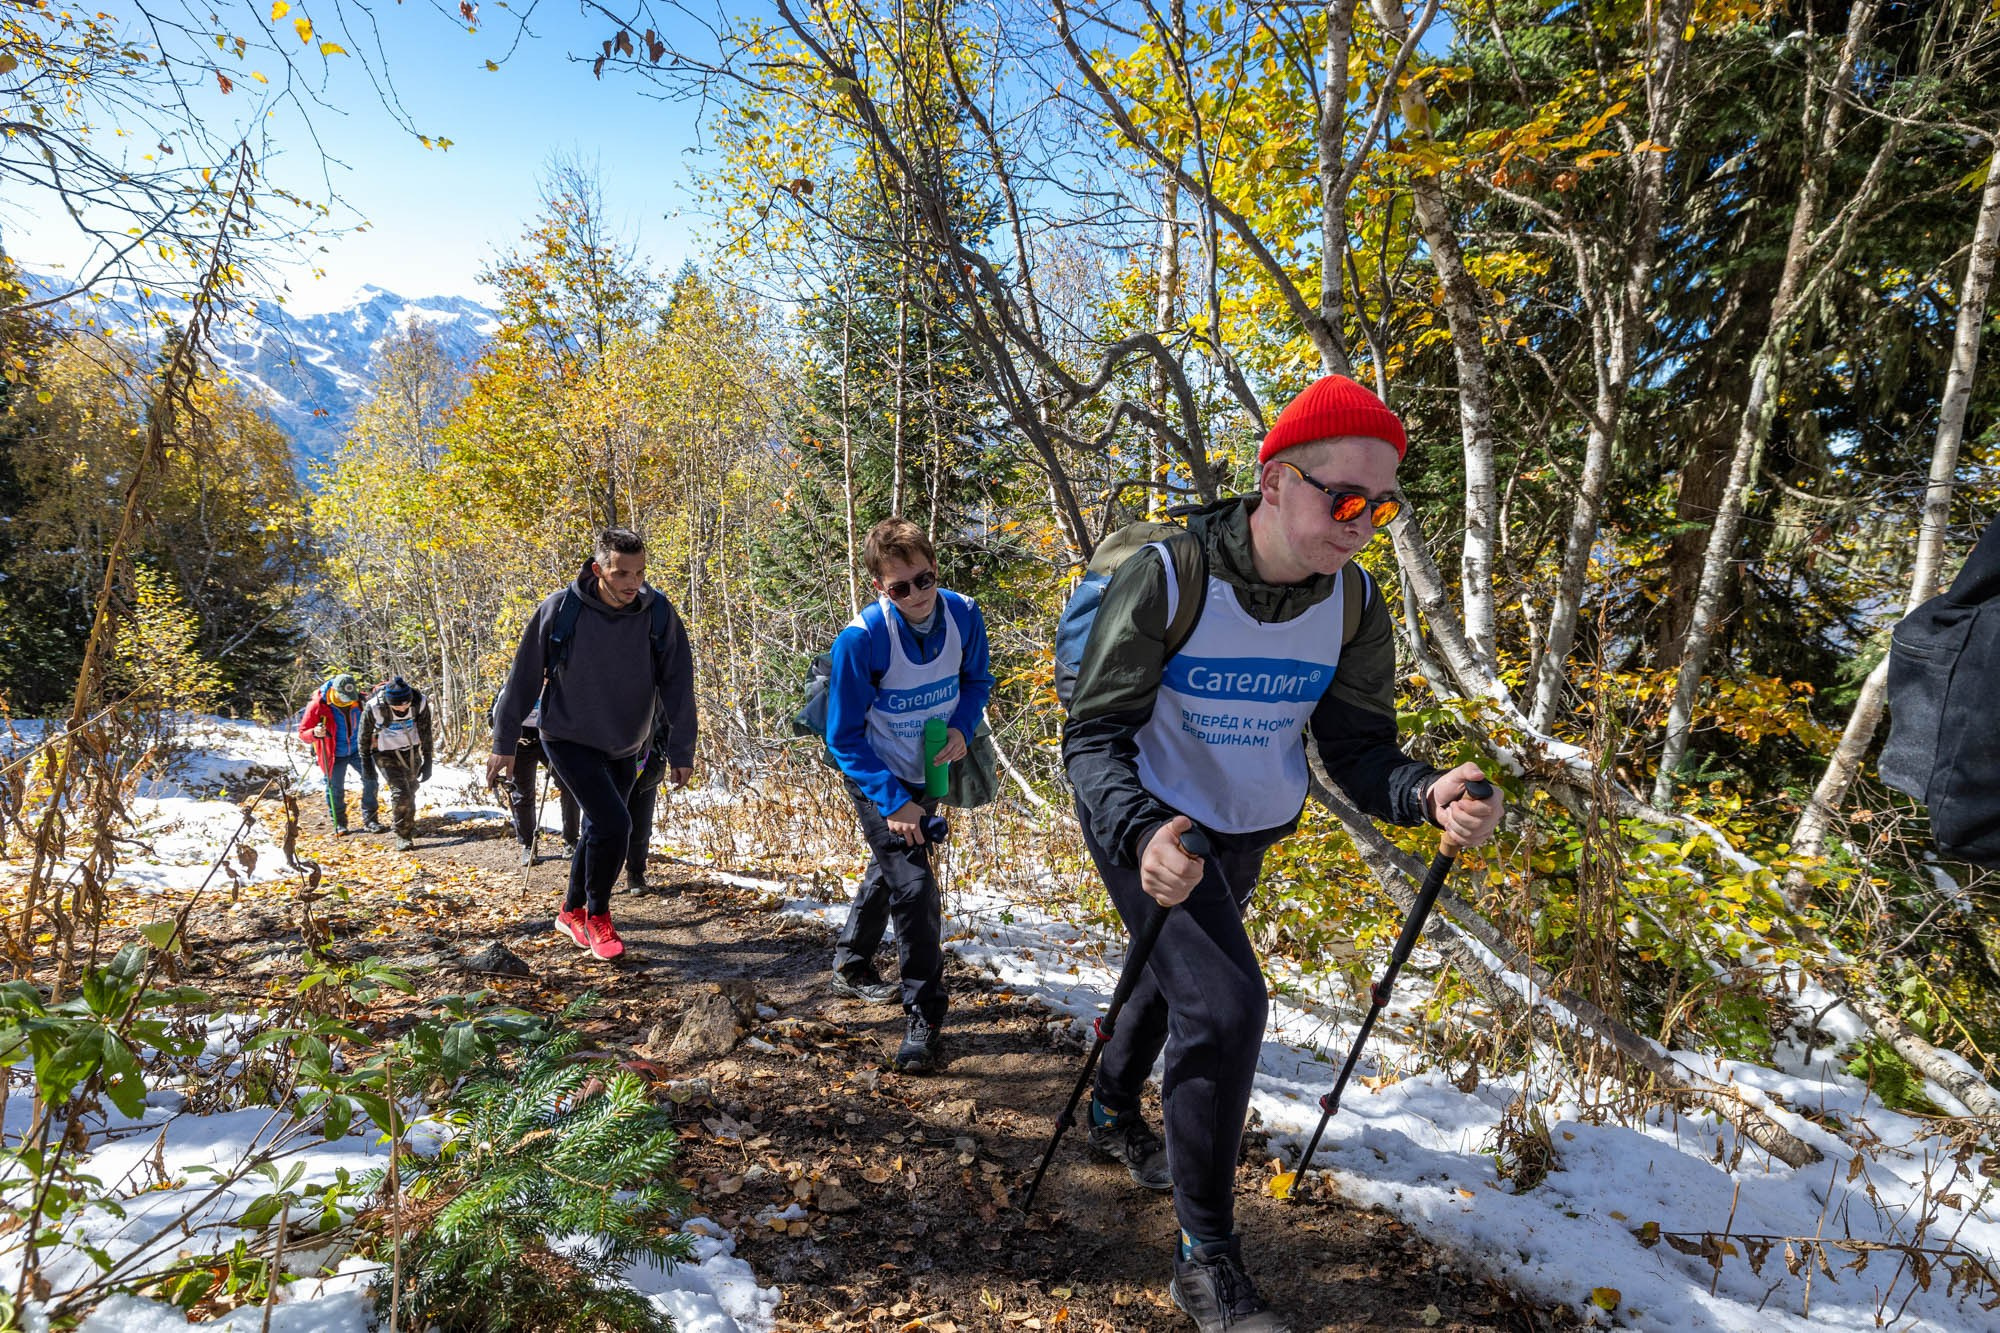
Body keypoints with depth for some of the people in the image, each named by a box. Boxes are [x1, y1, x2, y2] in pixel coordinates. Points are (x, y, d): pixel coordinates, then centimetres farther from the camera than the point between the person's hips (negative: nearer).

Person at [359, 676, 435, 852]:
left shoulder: (420, 702, -22)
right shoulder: (374, 707, -28)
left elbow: (426, 733, -8)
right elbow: (364, 735, -9)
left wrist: (427, 762, -6)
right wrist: (366, 762, 0)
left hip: (411, 750, 3)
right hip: (386, 753, -3)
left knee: (411, 789, 16)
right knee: (400, 792, -14)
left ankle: (408, 824, 40)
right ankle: (403, 836, -1)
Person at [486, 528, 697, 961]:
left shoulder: (658, 612, -12)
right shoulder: (560, 609, -17)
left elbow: (678, 685, -5)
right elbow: (524, 677, -7)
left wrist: (681, 750, -6)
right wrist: (504, 743, -3)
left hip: (624, 748, 4)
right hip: (569, 741, -4)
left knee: (601, 831, 13)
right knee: (613, 824, -18)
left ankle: (572, 912, 37)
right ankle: (597, 916, 6)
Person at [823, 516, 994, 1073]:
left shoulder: (963, 614, -17)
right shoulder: (861, 638, -28)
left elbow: (977, 680, 4)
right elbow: (843, 736, -20)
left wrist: (962, 727, -17)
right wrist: (892, 801, -27)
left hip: (928, 774, 6)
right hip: (878, 780, -6)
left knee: (891, 868, 23)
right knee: (914, 886, -16)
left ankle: (851, 966, 48)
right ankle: (923, 1017, -1)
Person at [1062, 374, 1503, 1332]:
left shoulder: (1353, 605, -12)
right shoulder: (1168, 578, -27)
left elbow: (1357, 747, -8)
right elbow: (1094, 735, -26)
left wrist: (1425, 795, -30)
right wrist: (1142, 830, -45)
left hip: (1245, 836, 6)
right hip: (1148, 825, -6)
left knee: (1177, 975, 25)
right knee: (1224, 1002, -18)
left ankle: (1114, 1111, 55)